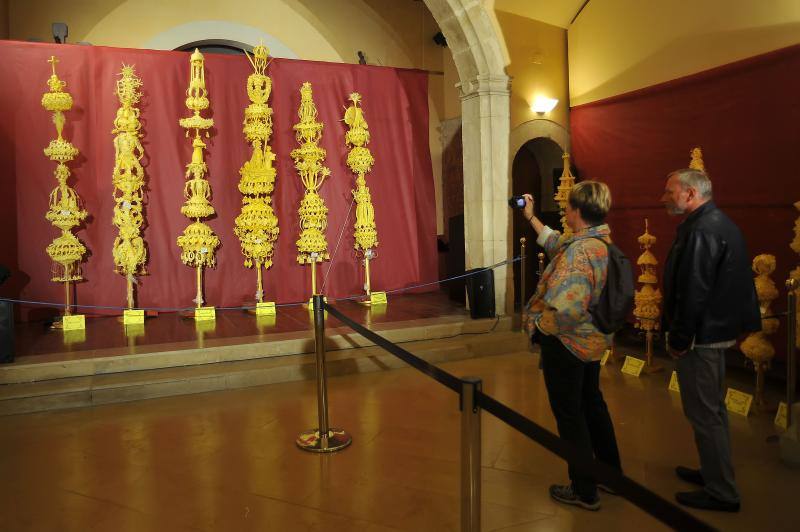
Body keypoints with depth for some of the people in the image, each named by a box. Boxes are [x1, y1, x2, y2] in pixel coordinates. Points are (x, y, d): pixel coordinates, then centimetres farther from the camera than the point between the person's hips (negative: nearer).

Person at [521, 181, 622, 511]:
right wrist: (530, 216, 26)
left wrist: (540, 326, -19)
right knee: (592, 404, 23)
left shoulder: (578, 251, -28)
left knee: (570, 415, 6)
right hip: (592, 340, 9)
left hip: (566, 344, -9)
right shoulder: (603, 242, 2)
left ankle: (584, 491, 20)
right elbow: (555, 242, 19)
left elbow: (566, 308, -38)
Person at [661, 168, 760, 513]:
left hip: (701, 336, -11)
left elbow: (693, 294, -25)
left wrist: (679, 339, -17)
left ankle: (721, 493, 12)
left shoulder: (702, 232, -21)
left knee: (704, 413, 0)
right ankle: (714, 472, 36)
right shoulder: (719, 223, 11)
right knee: (713, 408, 21)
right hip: (718, 329, 11)